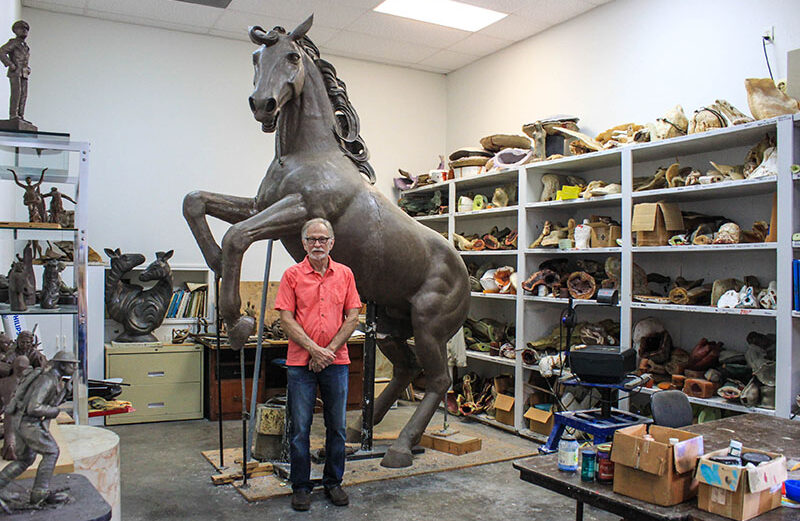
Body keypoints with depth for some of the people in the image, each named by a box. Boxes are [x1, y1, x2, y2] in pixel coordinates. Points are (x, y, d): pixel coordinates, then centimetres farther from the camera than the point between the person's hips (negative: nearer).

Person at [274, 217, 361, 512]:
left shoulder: (345, 274, 7)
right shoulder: (292, 275, 1)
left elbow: (353, 317, 3)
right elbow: (286, 319, -4)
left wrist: (330, 350, -7)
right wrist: (314, 349, -13)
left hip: (336, 362, 2)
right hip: (301, 363, -2)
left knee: (337, 427, 10)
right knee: (300, 428, 4)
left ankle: (333, 482, 25)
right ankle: (301, 487, 19)